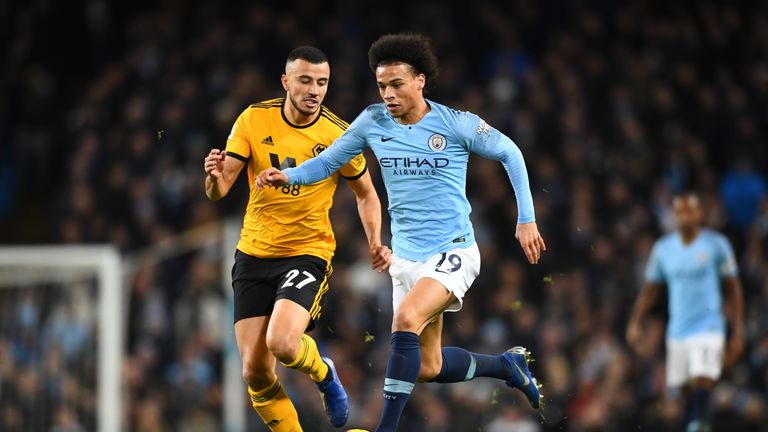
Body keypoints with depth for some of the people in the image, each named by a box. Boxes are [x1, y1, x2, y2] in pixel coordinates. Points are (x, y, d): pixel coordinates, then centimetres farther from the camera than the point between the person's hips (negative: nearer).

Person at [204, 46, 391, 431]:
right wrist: (215, 177, -29)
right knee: (255, 371, -4)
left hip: (308, 252, -2)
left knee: (282, 344, -26)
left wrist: (375, 243, -8)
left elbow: (366, 193, 8)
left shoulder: (339, 136, -9)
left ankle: (323, 374, 9)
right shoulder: (253, 120, -5)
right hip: (254, 254, 3)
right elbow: (218, 192, -6)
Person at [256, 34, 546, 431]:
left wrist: (526, 219, -2)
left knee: (406, 320, -31)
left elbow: (509, 153, 1)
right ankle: (508, 365, 37)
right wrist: (288, 175, -12)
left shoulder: (456, 124, -11)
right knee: (428, 368, 11)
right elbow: (328, 161, 8)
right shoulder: (372, 122, 0)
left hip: (453, 252, -6)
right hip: (406, 258, 6)